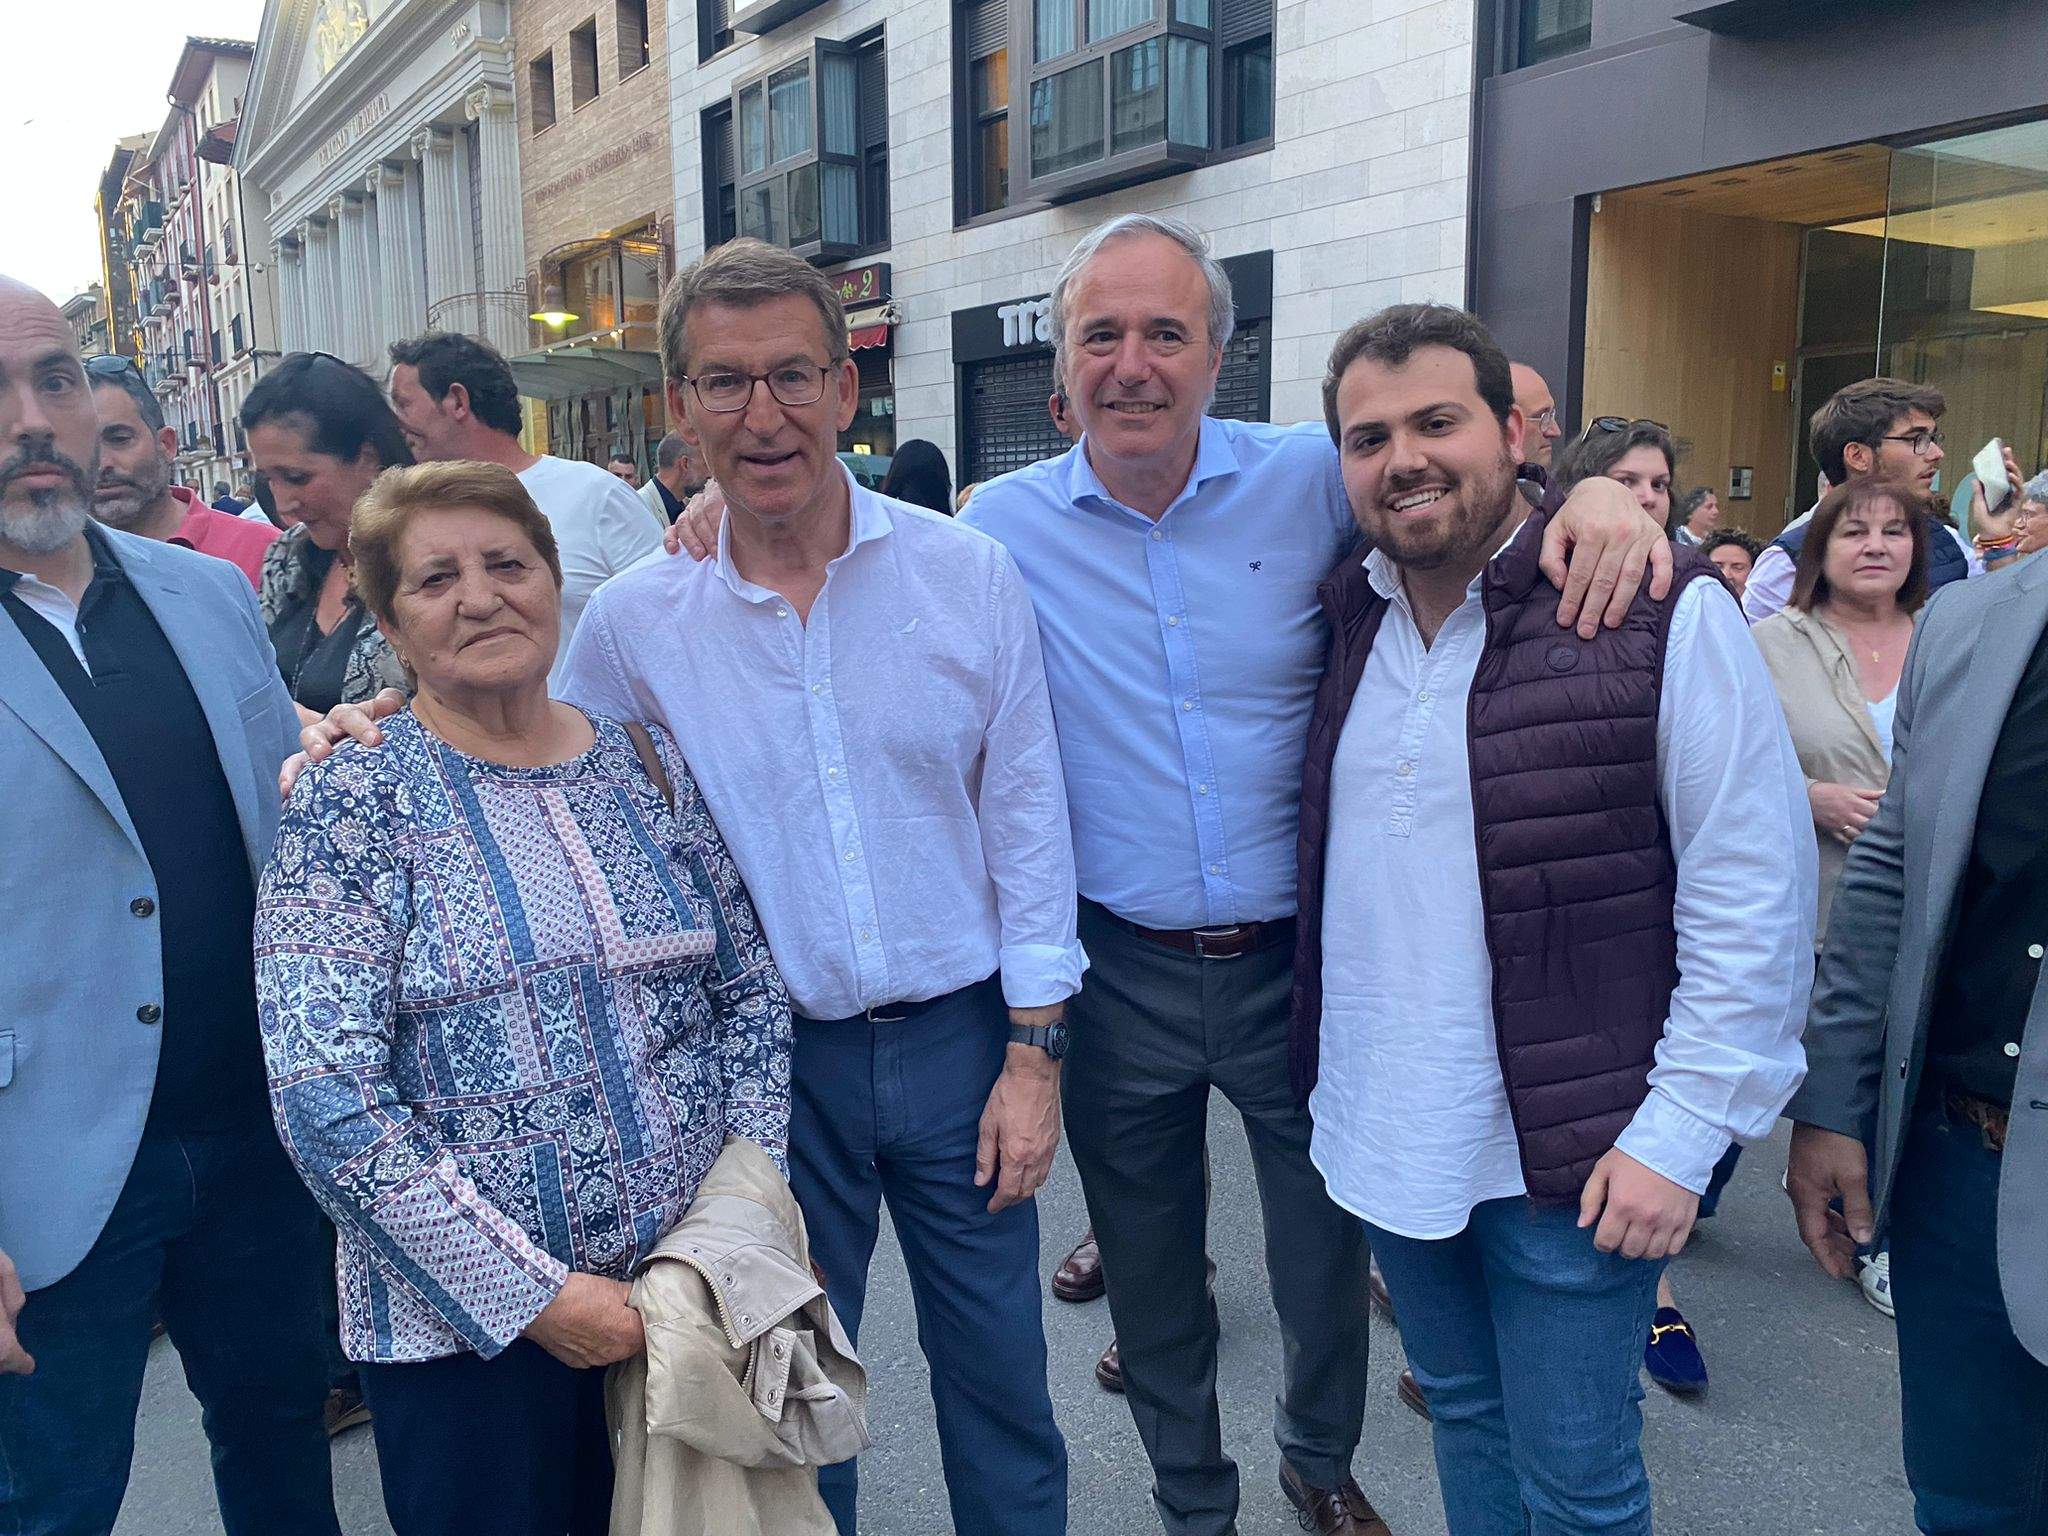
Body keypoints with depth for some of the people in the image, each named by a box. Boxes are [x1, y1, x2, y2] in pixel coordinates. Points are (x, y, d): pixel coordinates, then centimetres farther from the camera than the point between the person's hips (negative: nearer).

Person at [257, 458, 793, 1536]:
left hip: (693, 1292, 4)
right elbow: (327, 1100, -17)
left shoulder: (650, 763, 2)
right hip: (467, 1327, -4)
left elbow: (753, 994, 6)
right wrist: (532, 1294, -17)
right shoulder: (353, 803, -10)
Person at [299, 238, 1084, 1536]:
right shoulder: (633, 621, -4)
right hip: (770, 1060, 1)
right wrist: (382, 746, -5)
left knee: (1000, 1376, 15)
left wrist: (1034, 1050, -4)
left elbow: (1027, 821, -3)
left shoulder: (970, 575, -7)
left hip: (957, 1039, 0)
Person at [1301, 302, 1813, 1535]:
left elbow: (1753, 898, -13)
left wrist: (1680, 1132, -15)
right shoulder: (1345, 620, 4)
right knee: (1462, 1410, 24)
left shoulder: (1664, 613, -13)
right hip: (1383, 1140, 5)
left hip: (1569, 1158, -5)